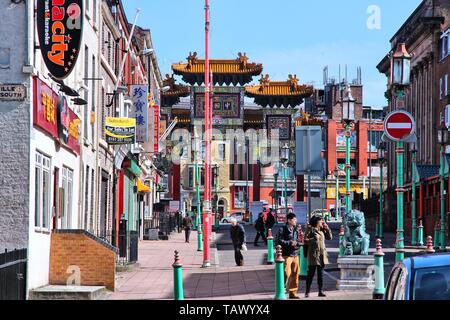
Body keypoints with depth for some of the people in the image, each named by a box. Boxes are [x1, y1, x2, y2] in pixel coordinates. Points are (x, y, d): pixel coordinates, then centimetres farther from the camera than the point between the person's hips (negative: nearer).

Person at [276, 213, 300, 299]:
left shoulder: (295, 230, 14)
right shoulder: (283, 230, -7)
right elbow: (279, 241, -13)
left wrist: (296, 244, 1)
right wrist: (290, 243, -15)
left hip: (295, 254, 7)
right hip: (286, 255, -7)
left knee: (295, 274, 8)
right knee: (286, 273, -12)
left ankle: (293, 293, 17)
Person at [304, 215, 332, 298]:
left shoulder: (322, 230, 12)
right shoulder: (311, 230, -6)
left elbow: (329, 237, 13)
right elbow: (305, 240, -10)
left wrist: (327, 229, 4)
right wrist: (313, 239, -21)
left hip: (322, 254, 6)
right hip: (313, 254, -6)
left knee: (320, 273, 8)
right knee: (311, 273, -3)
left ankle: (321, 291, 12)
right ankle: (307, 292, 3)